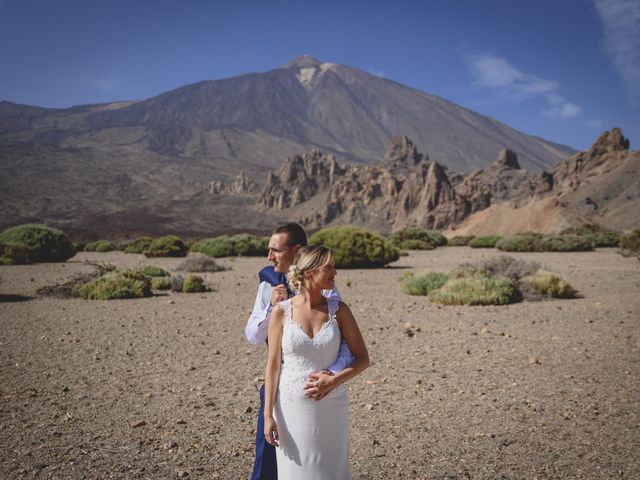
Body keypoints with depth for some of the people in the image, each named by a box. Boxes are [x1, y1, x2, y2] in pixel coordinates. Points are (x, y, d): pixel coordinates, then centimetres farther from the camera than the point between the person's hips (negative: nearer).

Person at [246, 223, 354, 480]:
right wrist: (271, 306, -19)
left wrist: (332, 375, -39)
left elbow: (347, 341, -20)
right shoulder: (269, 283, -3)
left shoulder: (324, 288, -16)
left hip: (313, 382, -3)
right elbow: (253, 336, 0)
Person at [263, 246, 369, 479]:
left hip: (331, 407, 1)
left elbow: (362, 358, -1)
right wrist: (268, 415, -6)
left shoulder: (338, 310, -5)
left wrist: (332, 382, -15)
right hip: (292, 407, -1)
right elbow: (273, 366, -4)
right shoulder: (281, 311, -7)